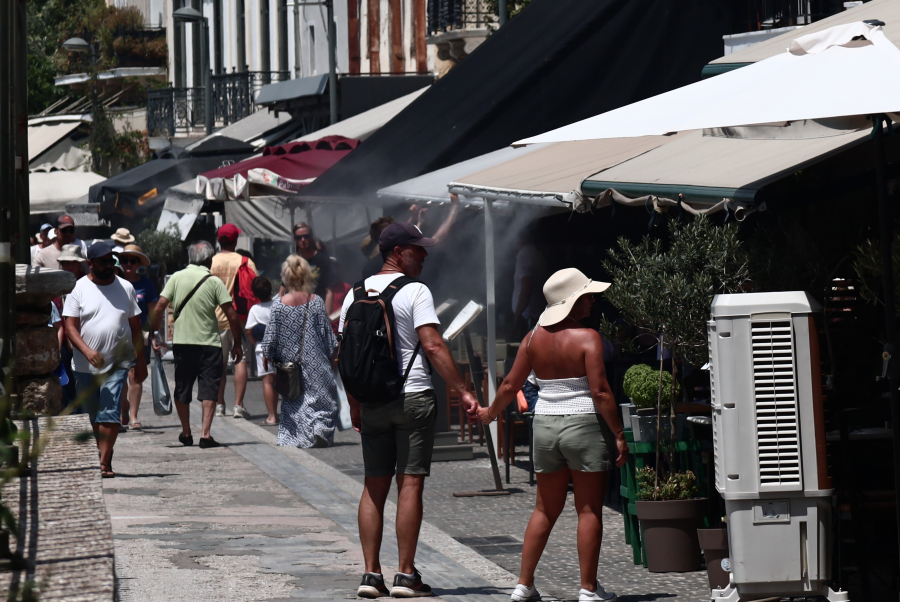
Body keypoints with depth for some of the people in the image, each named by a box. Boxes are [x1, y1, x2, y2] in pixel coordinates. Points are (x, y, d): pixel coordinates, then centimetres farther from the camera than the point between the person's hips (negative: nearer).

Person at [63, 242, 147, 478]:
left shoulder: (125, 288, 7)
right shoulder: (79, 289, 0)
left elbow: (135, 327, 13)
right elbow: (70, 326, -5)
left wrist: (141, 361, 10)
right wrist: (87, 351, -20)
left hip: (117, 363, 0)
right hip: (86, 366, 0)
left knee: (109, 414, -12)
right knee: (92, 416, 10)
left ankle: (104, 463, -13)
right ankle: (104, 455, 25)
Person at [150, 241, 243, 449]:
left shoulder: (177, 278, 2)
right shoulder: (214, 282, -4)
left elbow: (160, 306, -5)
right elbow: (231, 315, -7)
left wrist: (153, 334, 2)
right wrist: (237, 344, 2)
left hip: (182, 343, 2)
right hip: (209, 343, -2)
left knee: (182, 390, 16)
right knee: (209, 390, 1)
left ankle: (186, 433, 24)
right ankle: (205, 434, -9)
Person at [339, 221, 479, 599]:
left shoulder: (356, 294, 10)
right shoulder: (414, 291, -8)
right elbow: (432, 346, -16)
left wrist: (354, 404, 19)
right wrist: (463, 391, -15)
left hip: (371, 401, 5)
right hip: (412, 397, -5)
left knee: (375, 485, 9)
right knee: (410, 483, -2)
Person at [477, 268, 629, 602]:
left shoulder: (534, 337, 5)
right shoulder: (587, 337, -11)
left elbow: (510, 385, 9)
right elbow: (600, 392, -16)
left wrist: (490, 412, 26)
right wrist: (619, 434, -11)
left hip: (545, 424, 6)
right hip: (584, 425, -5)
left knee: (545, 509, 15)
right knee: (589, 509, 2)